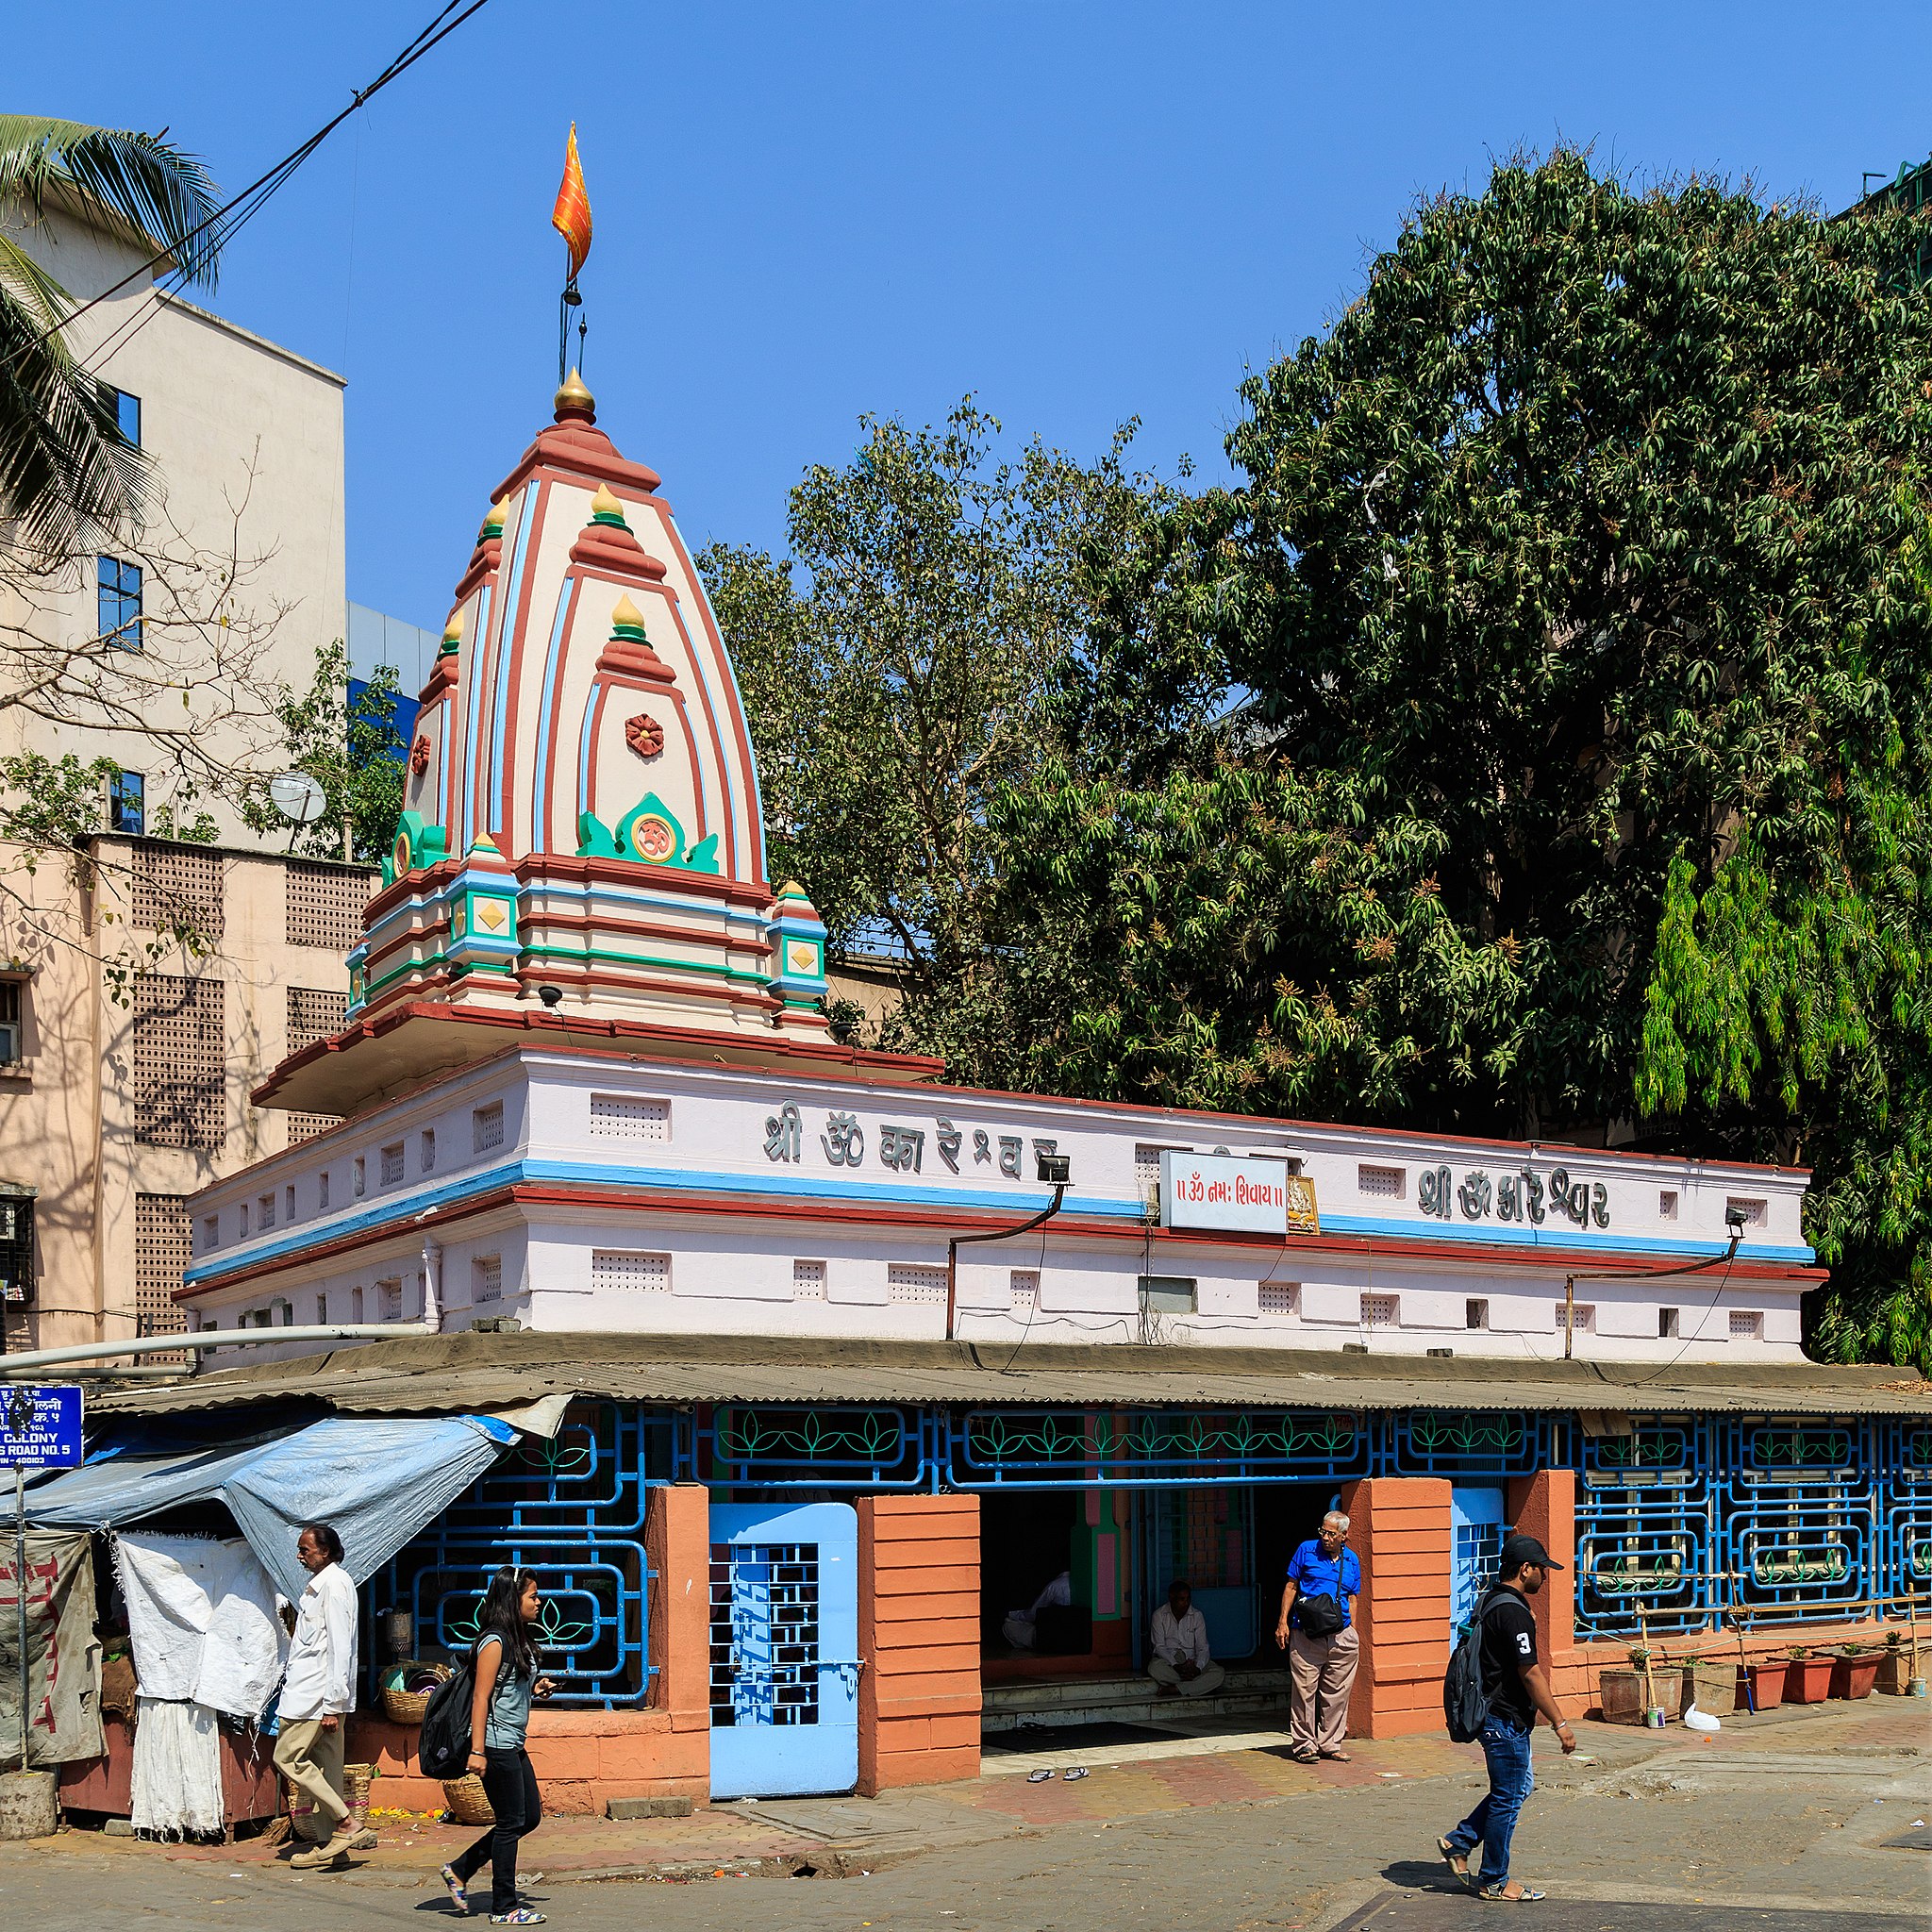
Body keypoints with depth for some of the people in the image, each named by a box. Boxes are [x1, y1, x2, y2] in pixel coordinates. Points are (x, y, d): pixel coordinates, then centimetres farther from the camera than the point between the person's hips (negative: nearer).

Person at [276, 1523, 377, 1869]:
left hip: (318, 1694, -10)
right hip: (308, 1691, 10)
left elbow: (340, 1649, -19)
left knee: (288, 1757, -9)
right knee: (325, 1766, 9)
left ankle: (348, 1826, -10)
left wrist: (332, 1705, -22)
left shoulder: (334, 1584, -14)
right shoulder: (318, 1584, 17)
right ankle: (328, 1842, 12)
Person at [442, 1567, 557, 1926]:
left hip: (513, 1746, 10)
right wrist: (477, 1750, -21)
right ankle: (504, 1907, 8)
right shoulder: (495, 1642, -15)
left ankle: (460, 1870, 21)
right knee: (511, 1822, -3)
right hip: (496, 1744, -10)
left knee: (530, 1816, 13)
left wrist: (535, 1689, 7)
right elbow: (481, 1698, -18)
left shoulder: (519, 1640, 13)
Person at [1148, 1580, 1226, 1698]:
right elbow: (1160, 1647, -10)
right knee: (1155, 1668, -38)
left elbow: (1203, 1648, -5)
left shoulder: (1197, 1616, 0)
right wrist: (1176, 1666, -26)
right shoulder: (1159, 1615, -5)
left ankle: (1174, 1689, -30)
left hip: (1191, 1661, 2)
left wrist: (1197, 1668, -25)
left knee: (1219, 1673, -26)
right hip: (1168, 1660, -2)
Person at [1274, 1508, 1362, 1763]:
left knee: (1336, 1694, 6)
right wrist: (1283, 1623, -2)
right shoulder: (1307, 1550, 2)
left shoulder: (1352, 1560, 12)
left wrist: (1352, 1633, 13)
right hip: (1306, 1635, -3)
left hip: (1341, 1636, 3)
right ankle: (1303, 1744, 6)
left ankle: (1330, 1744, 16)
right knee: (1304, 1691, -3)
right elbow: (1291, 1587, 4)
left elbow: (1352, 1599, 18)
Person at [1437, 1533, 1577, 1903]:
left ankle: (1458, 1842, 22)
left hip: (1494, 1715, 10)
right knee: (1508, 1797, 1)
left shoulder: (1492, 1602, 11)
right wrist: (1560, 1723, -17)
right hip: (1506, 1719, -10)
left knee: (1518, 1786, 20)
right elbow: (1530, 1674, -22)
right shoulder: (1513, 1612, -22)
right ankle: (1495, 1882, 12)